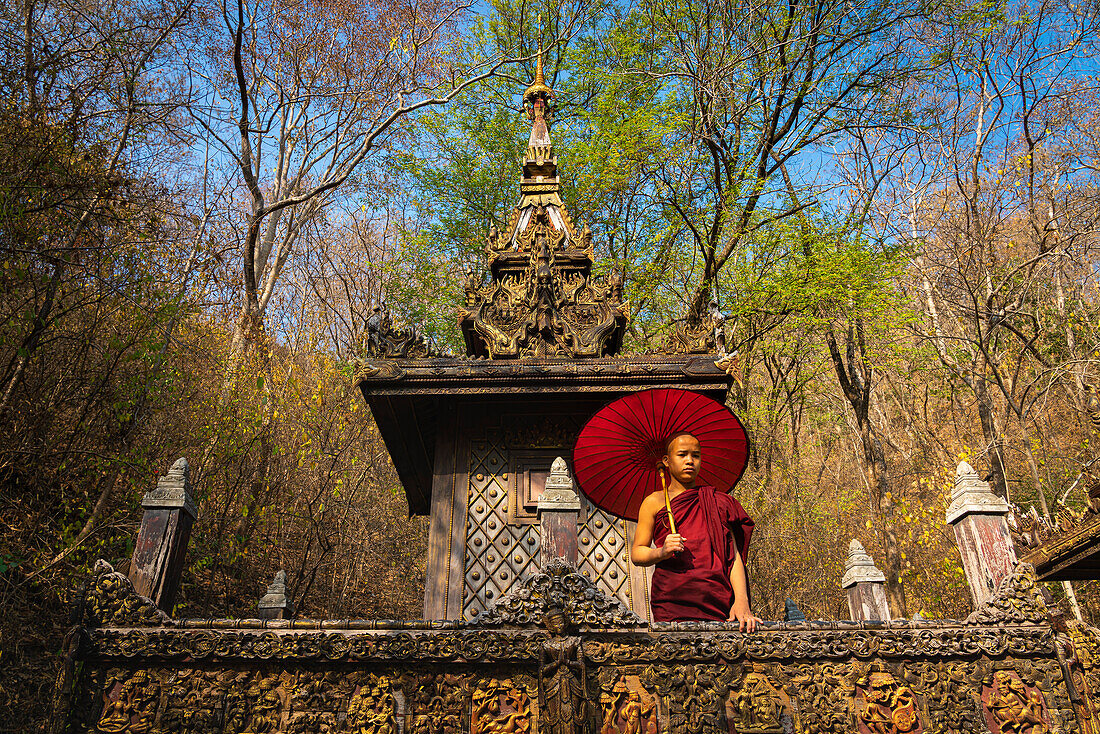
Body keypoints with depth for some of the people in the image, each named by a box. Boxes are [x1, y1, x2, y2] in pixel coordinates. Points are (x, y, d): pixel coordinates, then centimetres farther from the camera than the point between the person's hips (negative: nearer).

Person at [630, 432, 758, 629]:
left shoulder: (717, 502, 16)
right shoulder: (654, 502, 10)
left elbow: (733, 555, 8)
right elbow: (636, 554, 7)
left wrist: (741, 601, -6)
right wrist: (662, 552, -14)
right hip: (671, 603, -2)